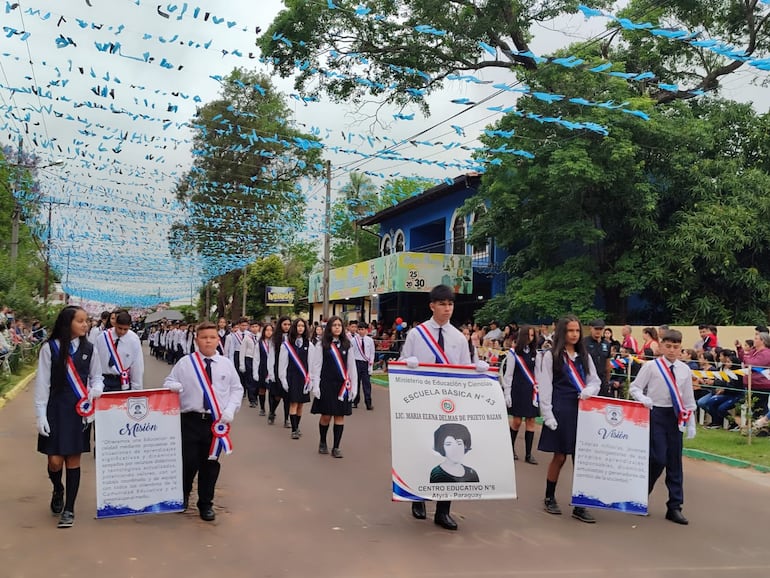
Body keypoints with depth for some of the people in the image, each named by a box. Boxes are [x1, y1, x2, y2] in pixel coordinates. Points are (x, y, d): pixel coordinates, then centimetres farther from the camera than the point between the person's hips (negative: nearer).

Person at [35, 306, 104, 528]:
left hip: (80, 410, 2)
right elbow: (42, 383, -4)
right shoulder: (50, 348, -6)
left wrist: (96, 389, -12)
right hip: (55, 409, -2)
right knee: (55, 461, 0)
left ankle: (69, 509, 15)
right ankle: (58, 491, 33)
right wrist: (41, 416, -6)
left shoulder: (89, 348, 1)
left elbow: (96, 376, 11)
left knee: (74, 459, 4)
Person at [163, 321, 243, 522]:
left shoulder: (226, 364, 4)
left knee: (210, 463, 9)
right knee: (188, 461, 2)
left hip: (217, 421, 1)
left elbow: (237, 389, 8)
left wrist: (230, 410, -5)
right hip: (191, 420, -1)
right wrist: (173, 386, -20)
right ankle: (183, 495, 31)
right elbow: (169, 383, 4)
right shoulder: (185, 363, 0)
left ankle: (206, 504, 25)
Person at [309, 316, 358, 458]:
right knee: (326, 415, 2)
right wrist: (315, 386, -8)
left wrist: (354, 386, 3)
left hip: (342, 385, 2)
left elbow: (352, 367, 7)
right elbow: (316, 365, -2)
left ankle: (336, 447, 9)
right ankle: (322, 442, 26)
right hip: (326, 384, -2)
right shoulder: (322, 345, -1)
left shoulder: (346, 345, 6)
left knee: (340, 416, 1)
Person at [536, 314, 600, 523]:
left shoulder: (584, 356, 12)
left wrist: (588, 391, -10)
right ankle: (549, 498, 23)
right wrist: (548, 415, -12)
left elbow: (595, 381, 13)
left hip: (582, 410, 4)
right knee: (559, 457, 3)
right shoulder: (550, 356, -2)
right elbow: (545, 388, -6)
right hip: (561, 411, -4)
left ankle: (579, 506, 8)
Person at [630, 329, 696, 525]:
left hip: (675, 415, 4)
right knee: (658, 459, -10)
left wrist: (691, 423, 10)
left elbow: (688, 398, 11)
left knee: (674, 461, 8)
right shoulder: (651, 366, -6)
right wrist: (643, 398, -24)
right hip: (655, 413, -4)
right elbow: (635, 387, -3)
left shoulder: (685, 370, 5)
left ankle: (675, 507, 18)